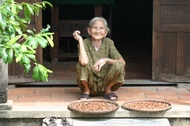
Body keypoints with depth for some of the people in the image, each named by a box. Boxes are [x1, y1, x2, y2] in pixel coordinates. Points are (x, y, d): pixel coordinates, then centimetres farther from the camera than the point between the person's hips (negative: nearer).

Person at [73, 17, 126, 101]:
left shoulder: (108, 43, -7)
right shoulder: (85, 43, -14)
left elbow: (122, 62, -13)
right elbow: (84, 62, -34)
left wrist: (106, 60, -28)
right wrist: (80, 40, -27)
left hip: (105, 82, 2)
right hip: (90, 83, -1)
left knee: (119, 65, -24)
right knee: (81, 64, -29)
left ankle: (108, 89, 3)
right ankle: (86, 90, -1)